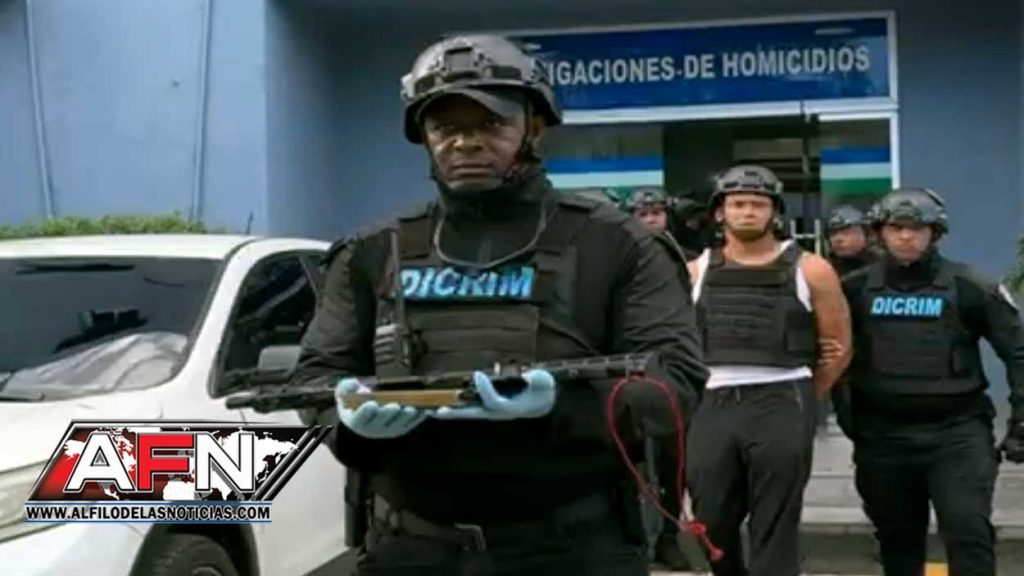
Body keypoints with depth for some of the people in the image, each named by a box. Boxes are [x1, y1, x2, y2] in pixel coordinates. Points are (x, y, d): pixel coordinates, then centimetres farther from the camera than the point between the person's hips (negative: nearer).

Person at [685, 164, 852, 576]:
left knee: (775, 534, -1)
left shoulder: (809, 271, 2)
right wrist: (696, 393, 7)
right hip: (712, 406, 3)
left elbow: (839, 347, 5)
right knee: (711, 526, 7)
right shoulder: (696, 272, 9)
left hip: (781, 405, -3)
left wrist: (800, 401, 7)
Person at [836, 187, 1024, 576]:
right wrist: (846, 412, 7)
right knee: (897, 537, 13)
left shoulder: (969, 288, -3)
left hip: (957, 431, -2)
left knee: (968, 530, -12)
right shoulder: (856, 289, 3)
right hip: (883, 435, 3)